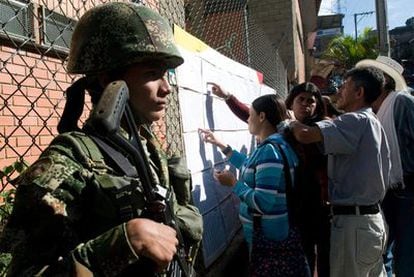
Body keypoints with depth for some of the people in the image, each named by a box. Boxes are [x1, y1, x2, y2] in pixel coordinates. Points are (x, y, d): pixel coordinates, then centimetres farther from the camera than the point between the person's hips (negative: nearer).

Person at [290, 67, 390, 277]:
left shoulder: (356, 121, -17)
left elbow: (305, 134, -31)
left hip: (353, 222, -10)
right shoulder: (374, 123, 14)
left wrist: (291, 123, -8)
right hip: (372, 218, 10)